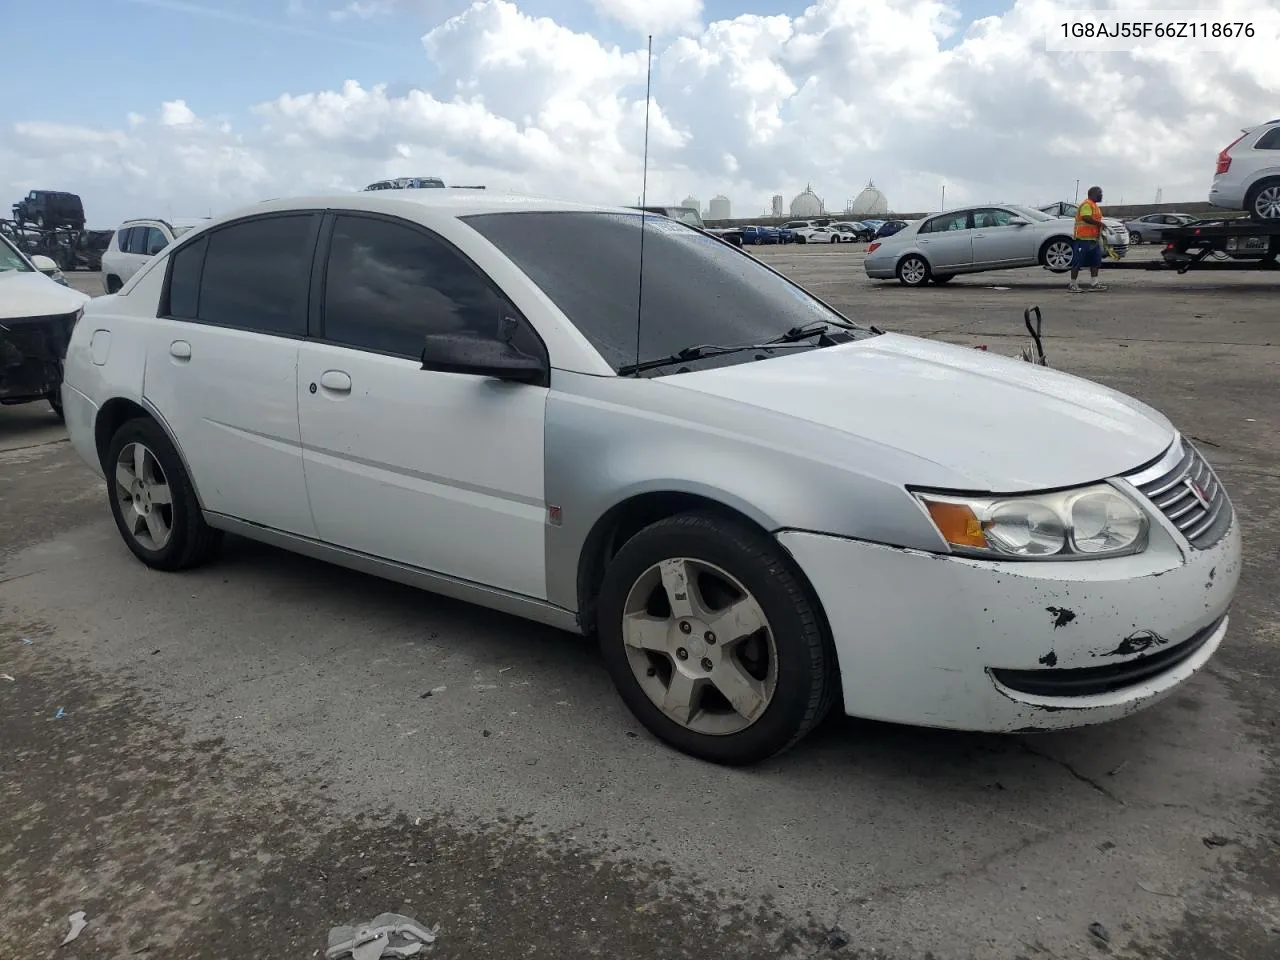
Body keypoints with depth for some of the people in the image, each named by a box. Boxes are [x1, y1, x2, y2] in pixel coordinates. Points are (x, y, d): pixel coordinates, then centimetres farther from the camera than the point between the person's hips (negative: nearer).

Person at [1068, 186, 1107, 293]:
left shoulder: (1094, 205, 20)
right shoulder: (1087, 204, -12)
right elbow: (1086, 218, -27)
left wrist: (1100, 236, 23)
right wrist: (1099, 223, -18)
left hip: (1093, 239, 10)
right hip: (1083, 239, -10)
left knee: (1095, 261, 9)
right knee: (1078, 262, -6)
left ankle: (1094, 283, 12)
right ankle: (1073, 284, -3)